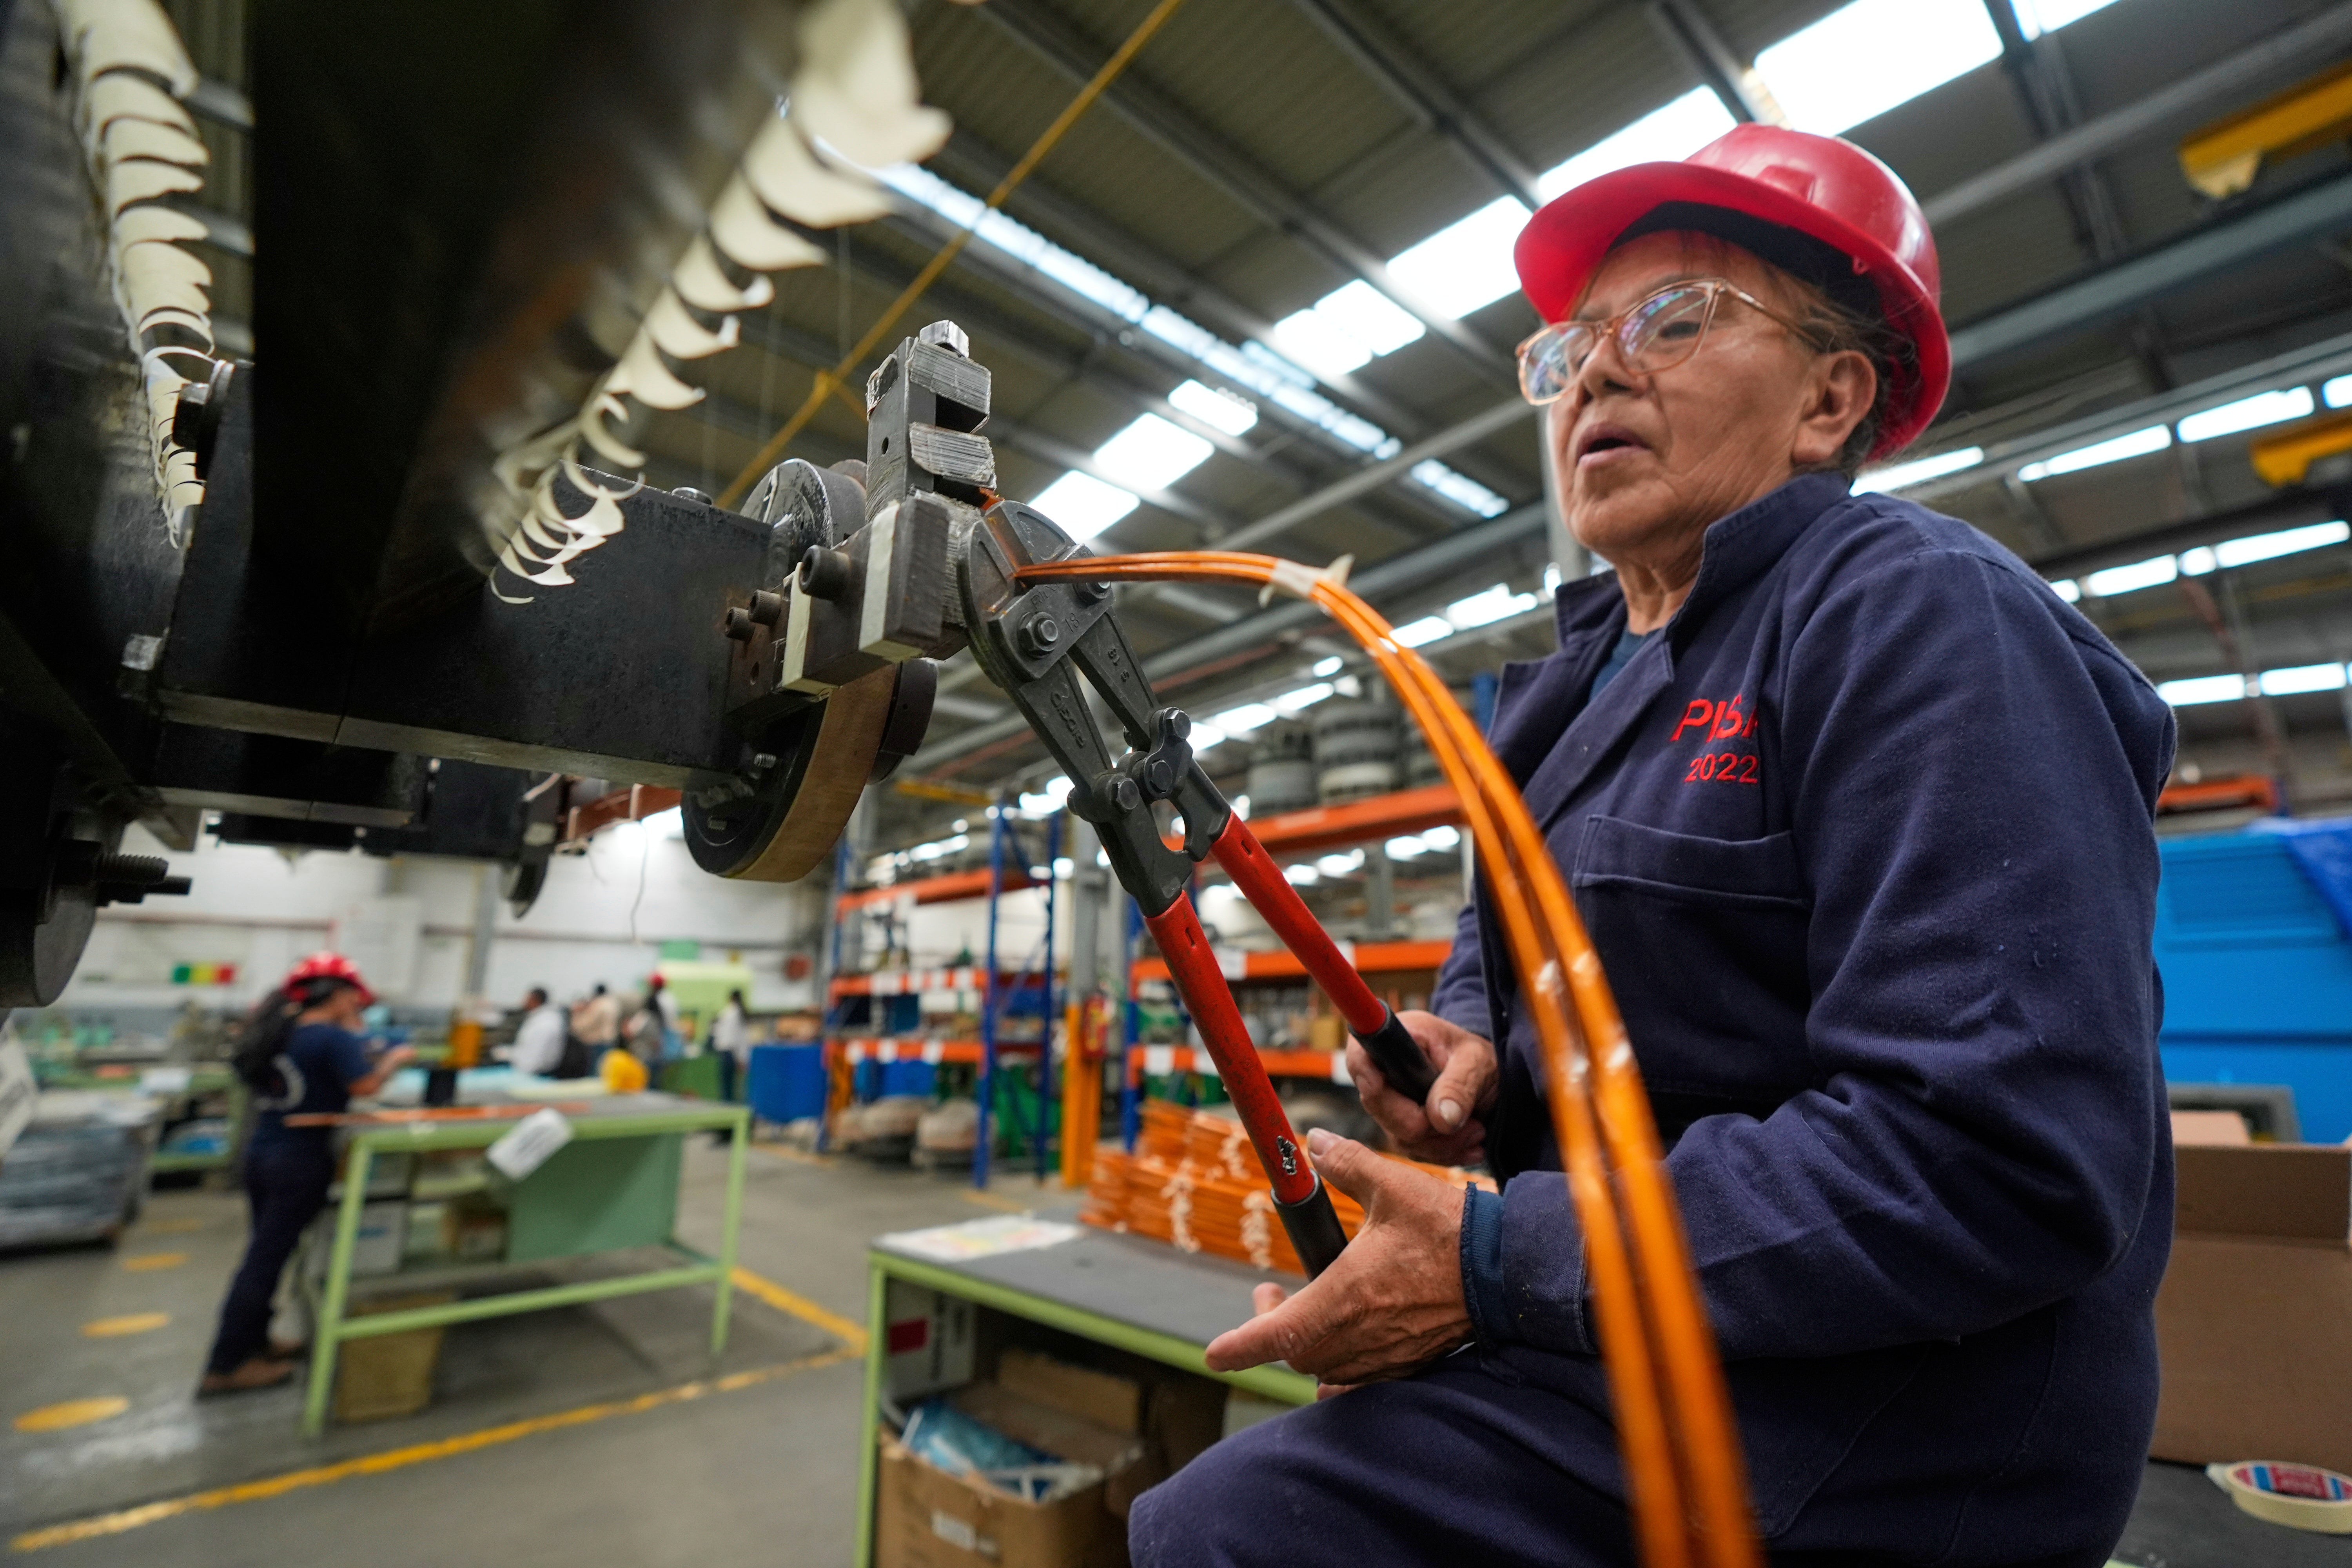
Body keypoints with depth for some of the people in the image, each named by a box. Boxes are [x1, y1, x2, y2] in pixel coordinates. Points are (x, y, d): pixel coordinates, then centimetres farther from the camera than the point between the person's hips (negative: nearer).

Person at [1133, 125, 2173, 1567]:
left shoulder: (1919, 614, -16)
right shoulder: (1591, 668, 11)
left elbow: (2001, 1160, -25)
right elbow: (1504, 926, 19)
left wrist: (1496, 1269, -24)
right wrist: (1465, 1037, -4)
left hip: (1846, 1434, -7)